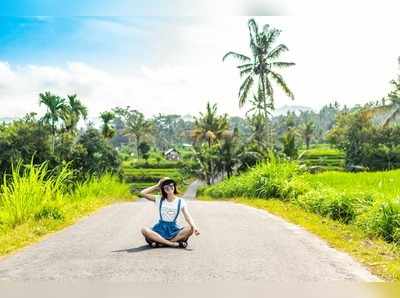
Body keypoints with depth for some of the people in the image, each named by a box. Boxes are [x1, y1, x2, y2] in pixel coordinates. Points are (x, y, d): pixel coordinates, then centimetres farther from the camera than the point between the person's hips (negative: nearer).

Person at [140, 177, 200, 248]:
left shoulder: (181, 201, 1)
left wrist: (194, 226, -31)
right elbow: (142, 193, -4)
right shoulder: (159, 199, 3)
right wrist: (157, 186, 2)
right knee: (144, 230, -30)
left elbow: (187, 216, -12)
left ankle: (159, 242, -27)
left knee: (189, 229, -30)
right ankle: (173, 243, -30)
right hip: (160, 229, 0)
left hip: (173, 229, 0)